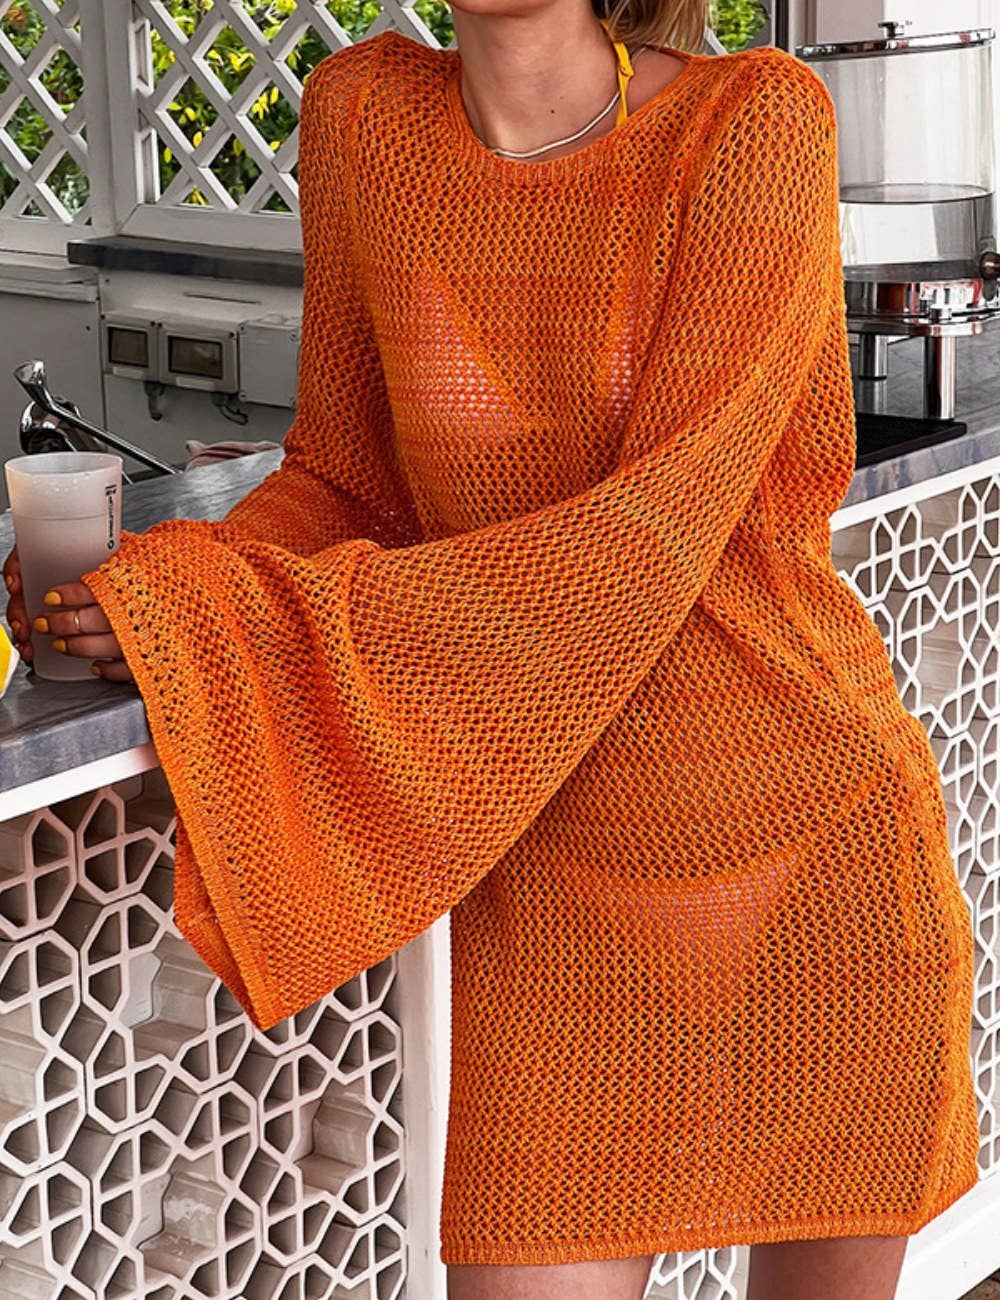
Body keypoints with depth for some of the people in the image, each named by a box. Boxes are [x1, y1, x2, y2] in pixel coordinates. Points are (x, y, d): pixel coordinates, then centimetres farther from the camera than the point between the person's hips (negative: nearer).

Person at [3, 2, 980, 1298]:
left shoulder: (759, 118, -13)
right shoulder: (364, 112, -2)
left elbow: (655, 535, -21)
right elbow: (348, 477, 7)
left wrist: (249, 624, -23)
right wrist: (173, 587, -13)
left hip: (820, 851, -1)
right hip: (555, 884, 2)